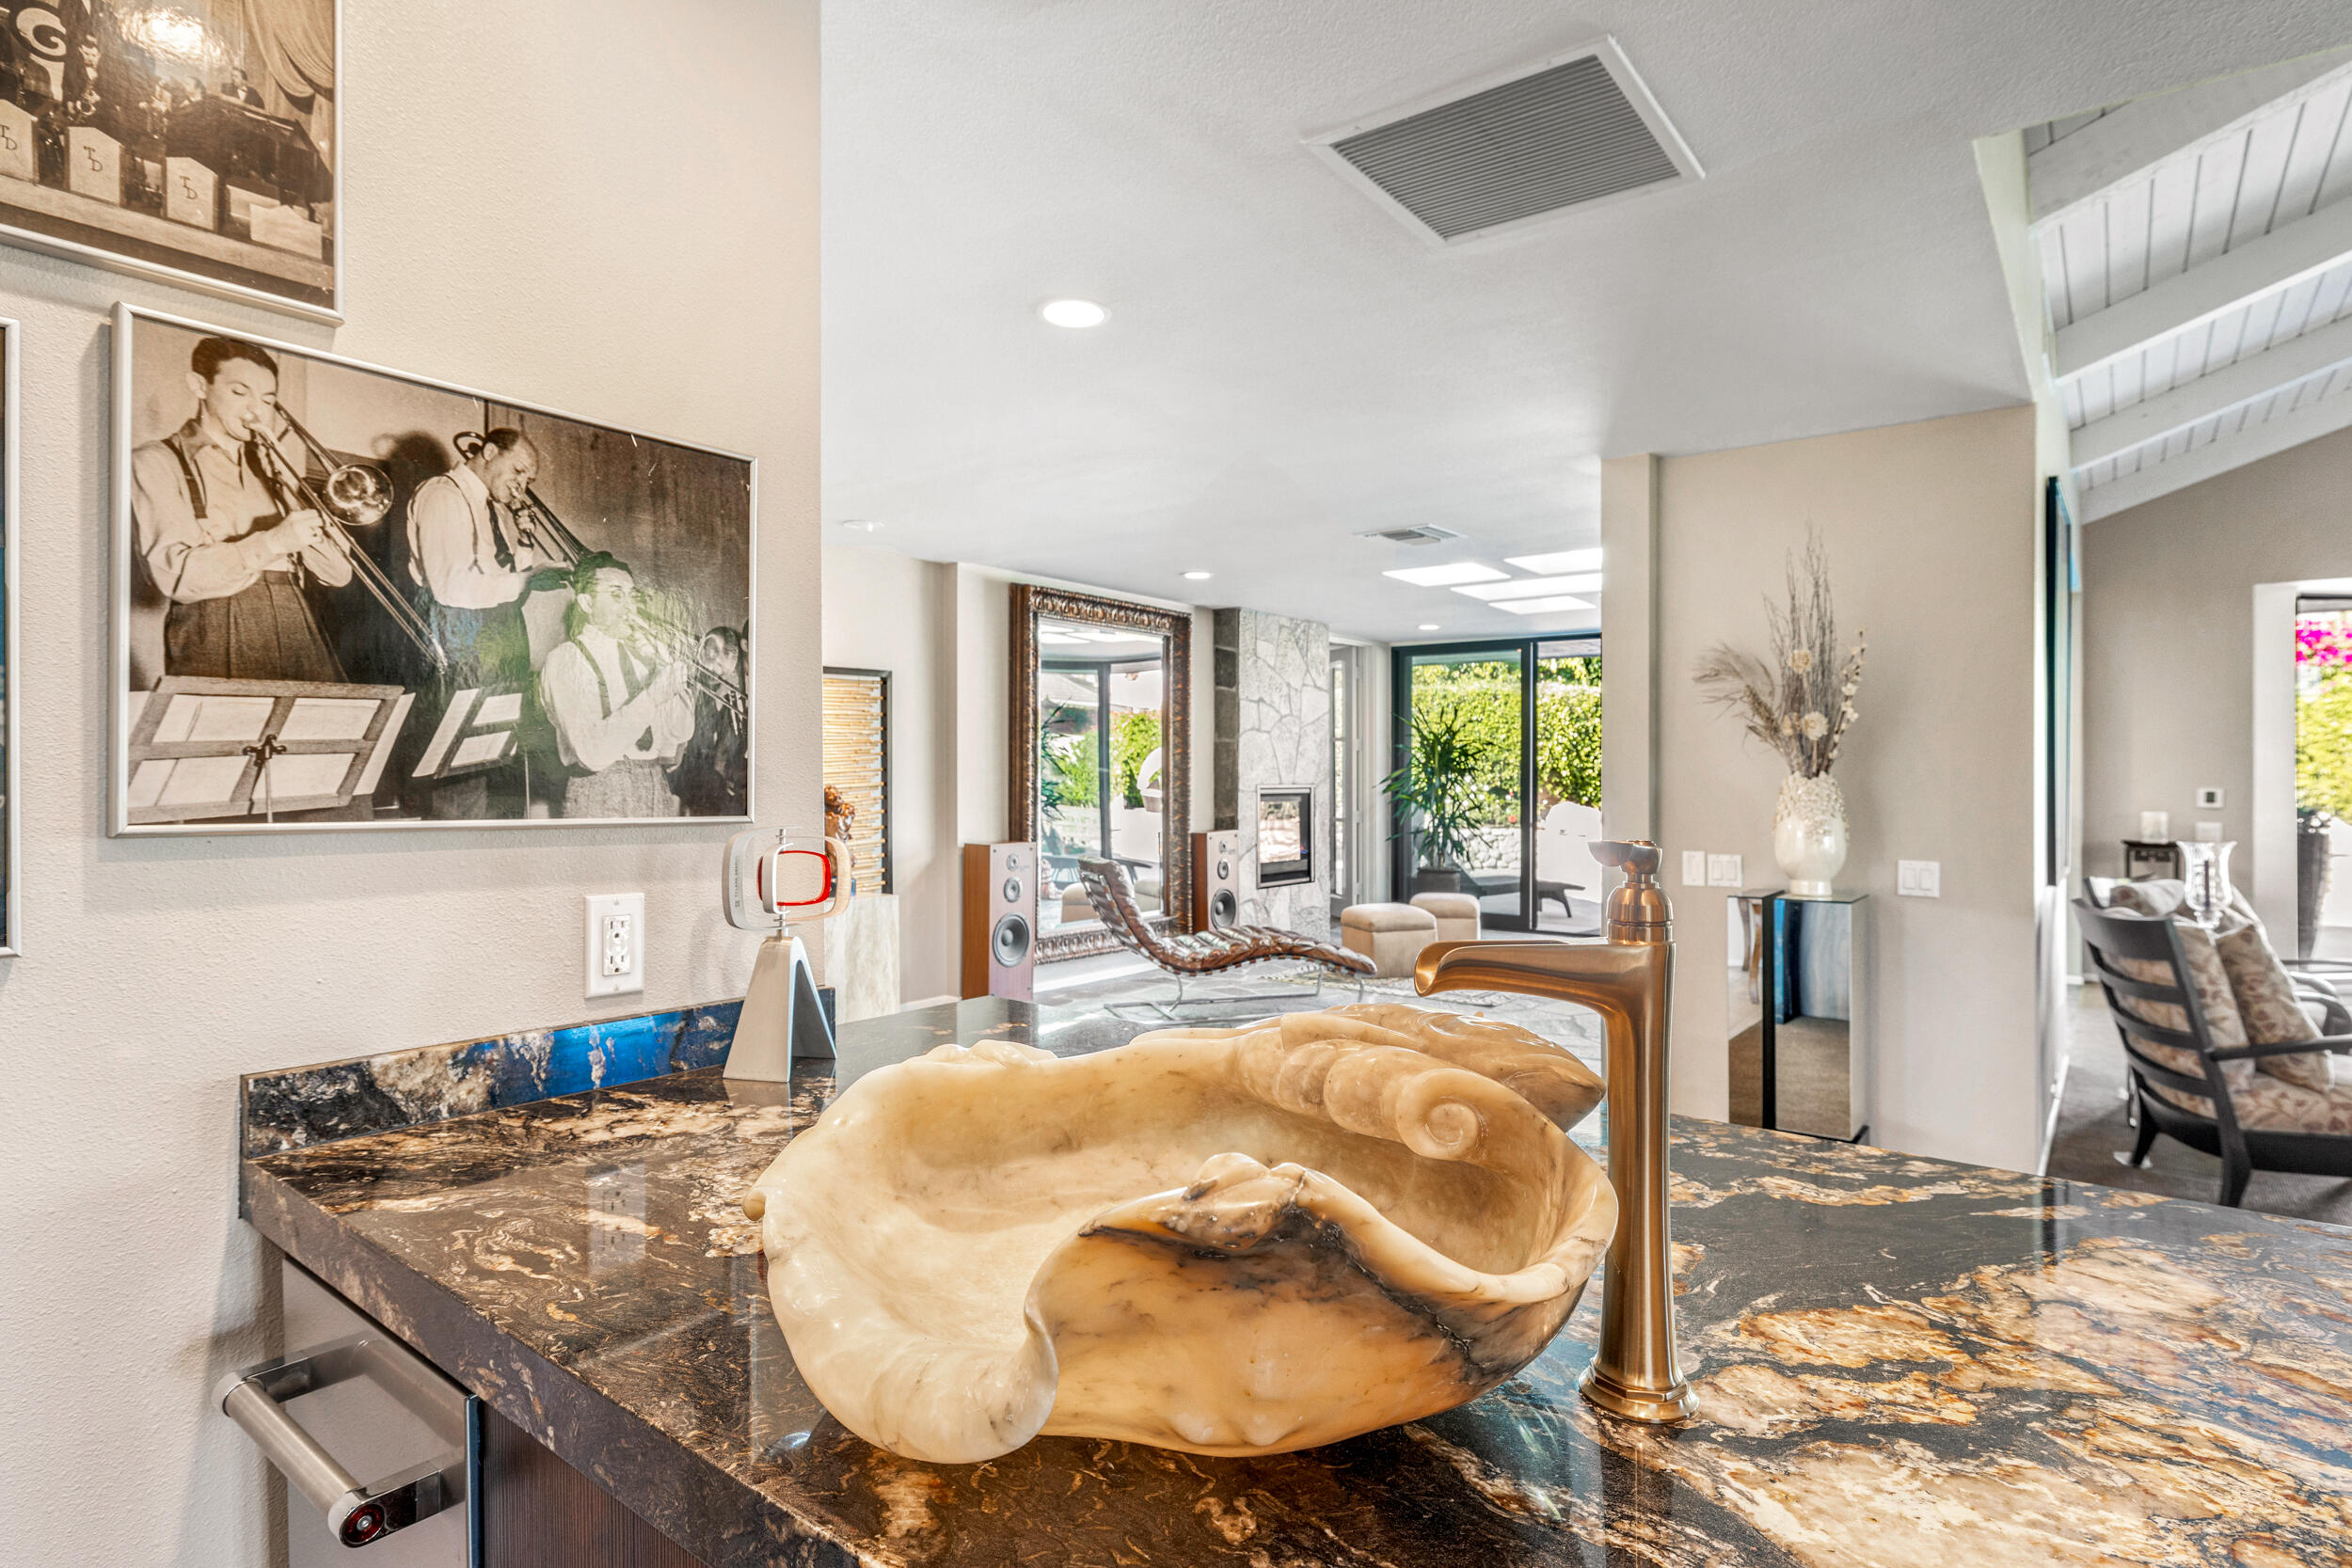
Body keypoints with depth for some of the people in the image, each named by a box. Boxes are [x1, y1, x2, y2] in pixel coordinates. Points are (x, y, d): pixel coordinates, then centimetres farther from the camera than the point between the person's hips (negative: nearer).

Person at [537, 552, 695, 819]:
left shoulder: (642, 655, 13)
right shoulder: (564, 660, -1)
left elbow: (682, 732, 2)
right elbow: (592, 752, -15)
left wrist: (648, 654, -1)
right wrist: (651, 697, -21)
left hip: (657, 794, 4)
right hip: (599, 798, -4)